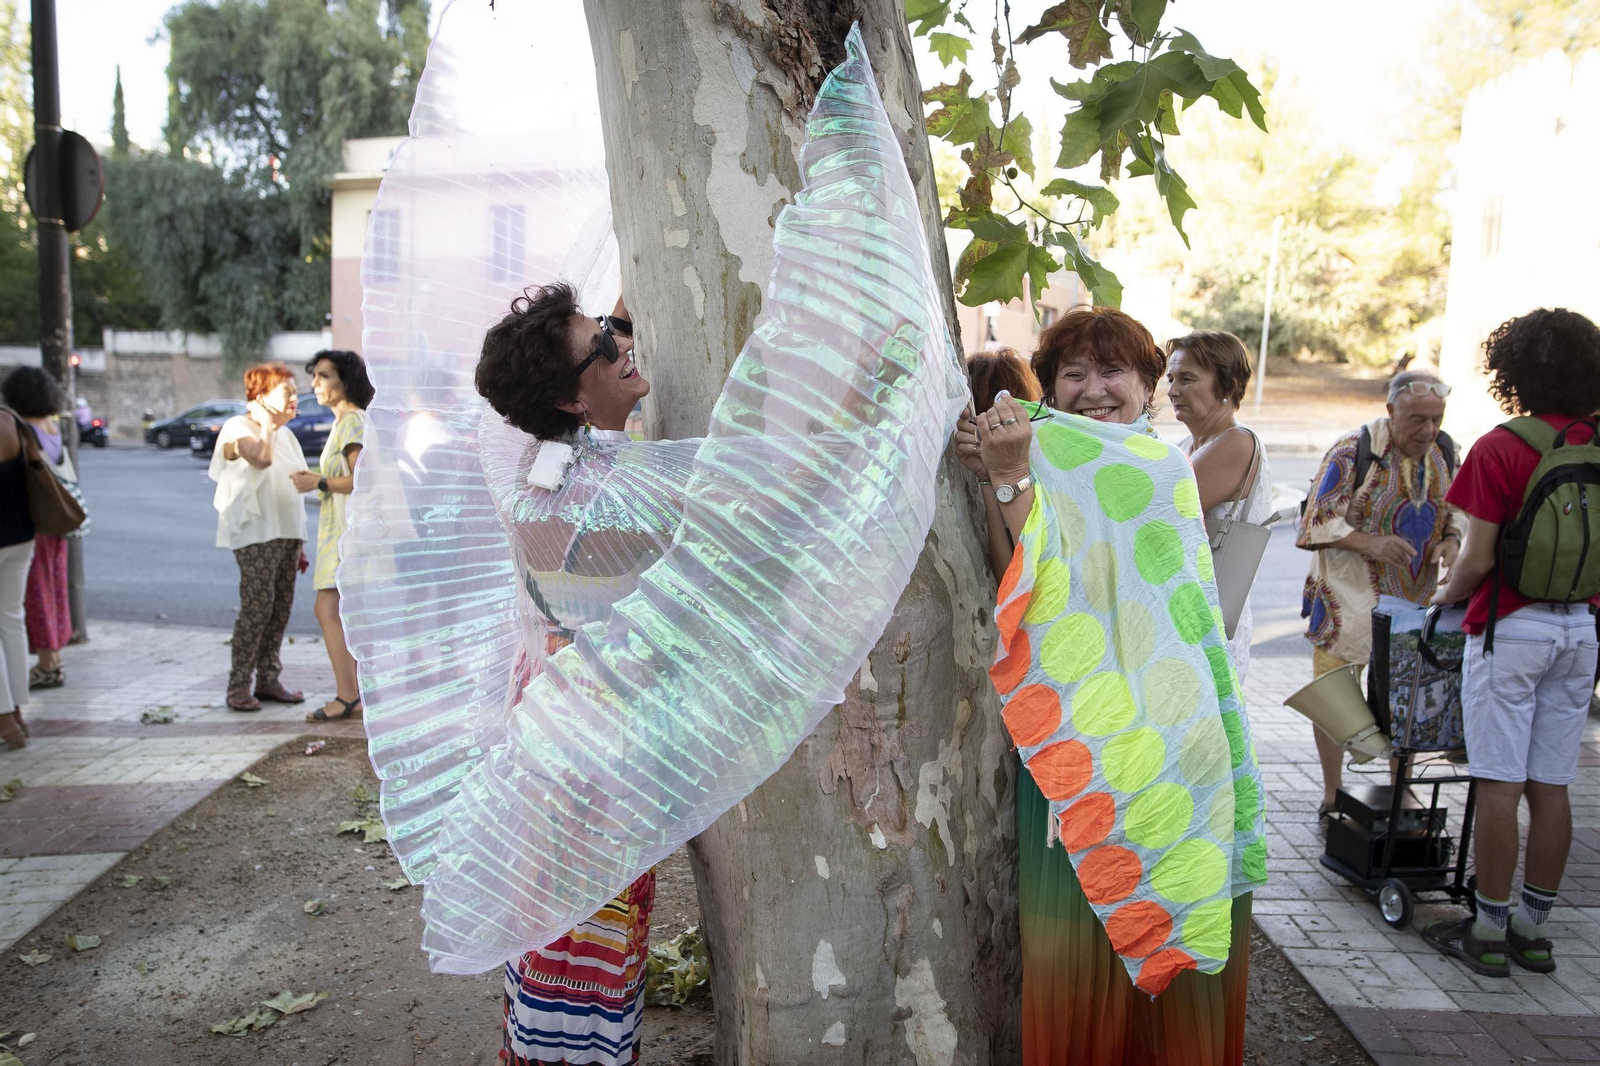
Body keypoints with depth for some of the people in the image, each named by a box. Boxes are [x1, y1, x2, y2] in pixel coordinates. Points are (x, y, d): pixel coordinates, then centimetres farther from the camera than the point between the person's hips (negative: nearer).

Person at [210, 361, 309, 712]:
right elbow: (261, 458, -27)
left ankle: (268, 680, 14)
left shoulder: (284, 434, 17)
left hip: (286, 531, 7)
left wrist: (299, 542, 17)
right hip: (255, 532, -7)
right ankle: (239, 686, -4)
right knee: (257, 606, -11)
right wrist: (267, 423, -12)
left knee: (281, 607, 6)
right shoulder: (238, 428, -4)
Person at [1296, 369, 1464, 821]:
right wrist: (1370, 543, -27)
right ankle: (1332, 796, 16)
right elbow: (1318, 519, -14)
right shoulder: (1353, 450, -14)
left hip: (1415, 597, 5)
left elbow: (1455, 510, 16)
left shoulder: (1443, 452, 4)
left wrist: (1451, 541, -6)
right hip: (1349, 596, -4)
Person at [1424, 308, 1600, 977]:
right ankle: (1536, 929, 21)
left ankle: (1489, 932, 9)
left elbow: (1479, 558, -15)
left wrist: (1448, 593, 4)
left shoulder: (1501, 449, -13)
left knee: (1500, 785, 0)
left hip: (1511, 629, -6)